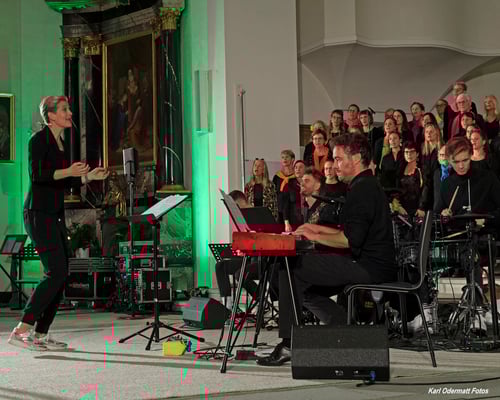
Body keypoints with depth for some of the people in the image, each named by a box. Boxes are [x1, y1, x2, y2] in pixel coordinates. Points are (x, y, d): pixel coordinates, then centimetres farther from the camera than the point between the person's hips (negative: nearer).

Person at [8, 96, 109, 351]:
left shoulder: (60, 143, 18)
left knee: (61, 275, 5)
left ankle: (40, 335, 9)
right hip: (38, 213, -9)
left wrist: (88, 177, 13)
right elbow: (36, 176, -18)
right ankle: (21, 331, -15)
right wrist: (67, 172, -29)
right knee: (56, 272, -17)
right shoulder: (39, 139, -8)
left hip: (55, 215, 9)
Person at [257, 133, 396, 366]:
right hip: (374, 267, 11)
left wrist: (316, 237, -11)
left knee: (291, 270, -11)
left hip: (368, 267, -11)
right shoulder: (368, 186, 21)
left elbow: (351, 239, -24)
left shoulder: (363, 189, -14)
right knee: (307, 287, 18)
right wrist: (319, 229, 18)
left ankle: (288, 343, -10)